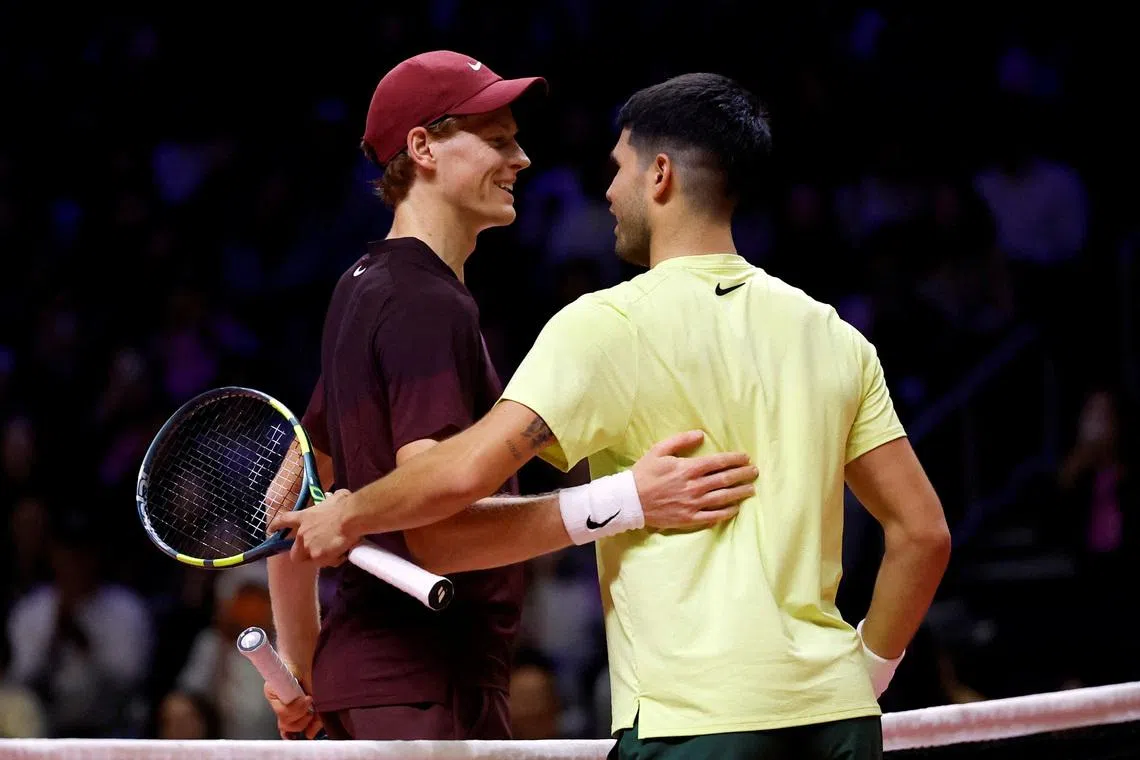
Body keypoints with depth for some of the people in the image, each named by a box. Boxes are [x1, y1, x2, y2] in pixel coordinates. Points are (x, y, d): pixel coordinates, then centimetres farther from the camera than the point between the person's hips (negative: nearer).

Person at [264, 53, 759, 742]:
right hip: (427, 686, -11)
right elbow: (432, 508, -27)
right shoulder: (430, 305, -14)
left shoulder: (364, 289, 17)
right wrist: (627, 502, -34)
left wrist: (302, 668, 27)